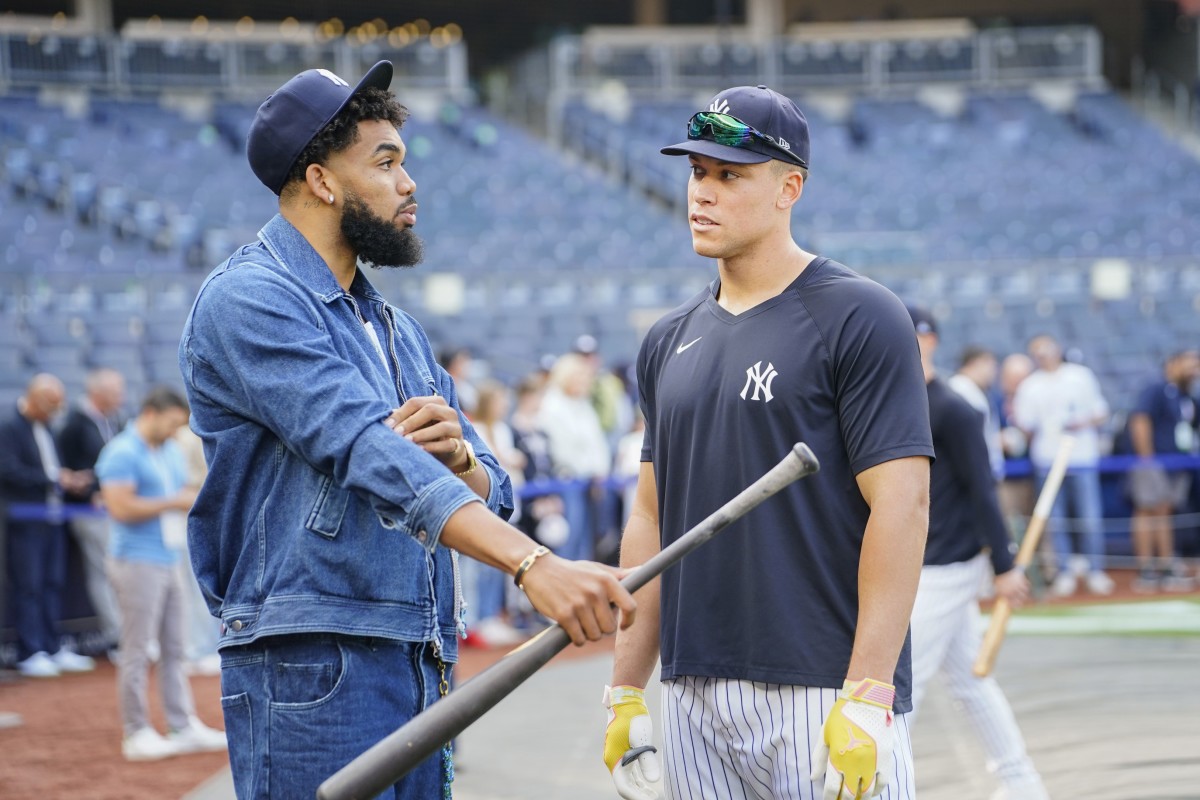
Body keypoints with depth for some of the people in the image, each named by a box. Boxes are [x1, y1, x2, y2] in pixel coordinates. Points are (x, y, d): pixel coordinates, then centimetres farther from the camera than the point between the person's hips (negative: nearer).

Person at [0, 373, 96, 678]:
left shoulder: (45, 428, 16)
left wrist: (71, 481, 2)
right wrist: (54, 478, -18)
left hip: (51, 517, 8)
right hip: (25, 520, -8)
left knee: (52, 583, 10)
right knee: (28, 585, -5)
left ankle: (53, 649, 16)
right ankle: (30, 654, -1)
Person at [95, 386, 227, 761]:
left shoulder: (171, 452, 16)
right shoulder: (122, 453, -11)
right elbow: (121, 506, -19)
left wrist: (194, 499, 3)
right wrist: (172, 503, -15)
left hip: (168, 561, 9)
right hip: (137, 561, -9)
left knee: (175, 649, 10)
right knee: (137, 652, -4)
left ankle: (184, 729, 15)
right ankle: (136, 734, 1)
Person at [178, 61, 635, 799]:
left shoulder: (400, 330, 20)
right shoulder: (249, 301, -9)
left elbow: (493, 496, 18)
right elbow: (365, 449, -23)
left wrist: (456, 456, -8)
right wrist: (534, 564, -34)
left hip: (424, 674, 8)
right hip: (313, 670, -8)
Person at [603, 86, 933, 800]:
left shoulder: (860, 319, -5)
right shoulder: (670, 342, 15)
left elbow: (901, 504, -12)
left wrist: (867, 696, -19)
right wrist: (626, 693, 12)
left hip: (821, 694, -6)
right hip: (693, 699, 6)